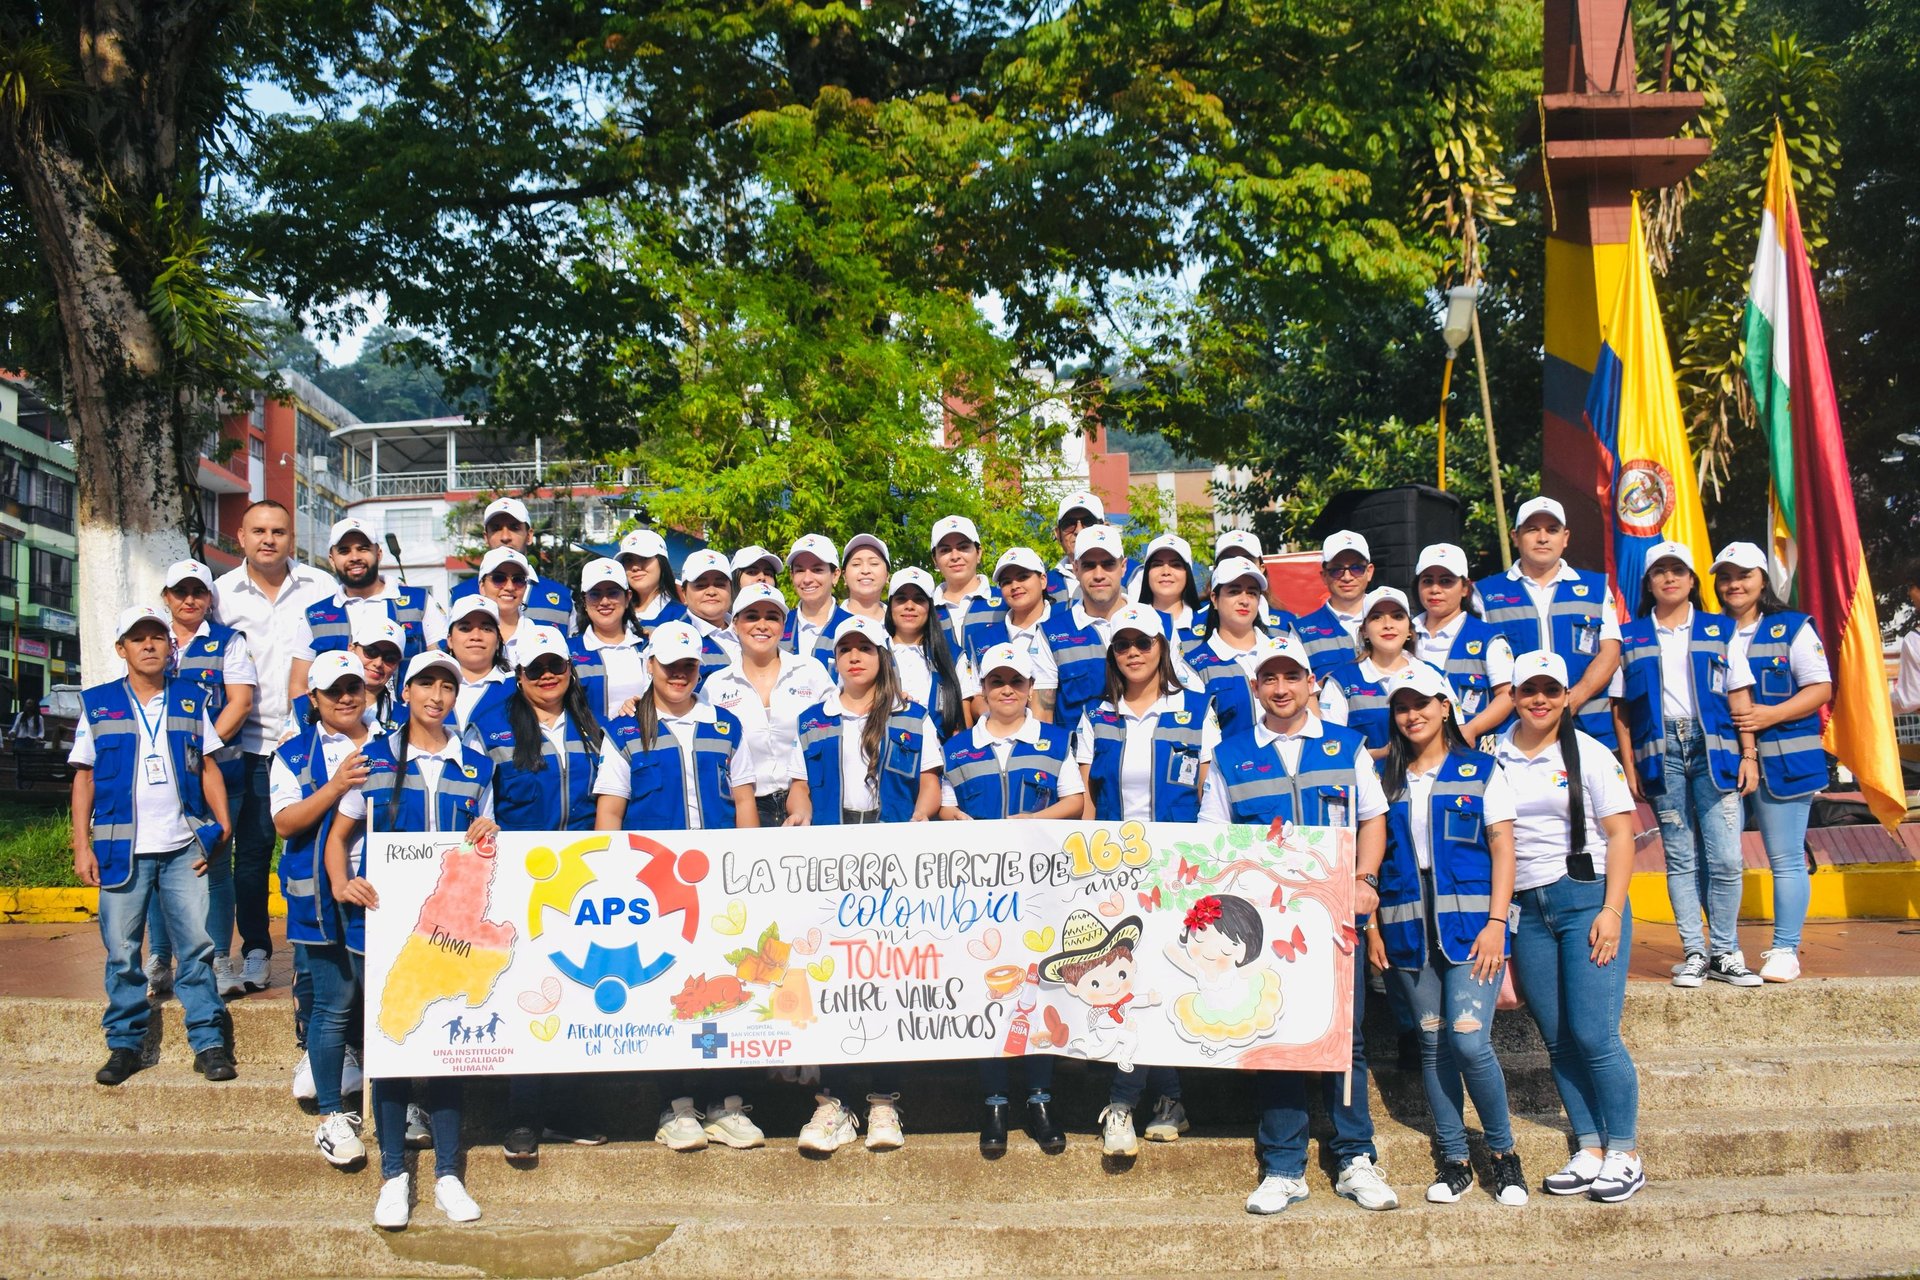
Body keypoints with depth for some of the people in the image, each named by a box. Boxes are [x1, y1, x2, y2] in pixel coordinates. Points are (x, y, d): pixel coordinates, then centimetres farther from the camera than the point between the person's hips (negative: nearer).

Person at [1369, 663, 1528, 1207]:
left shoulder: (1481, 770, 5)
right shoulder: (1387, 779, 12)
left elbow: (1502, 850, 0)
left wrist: (1495, 924, -9)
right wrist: (1372, 925, 3)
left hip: (1469, 925, -3)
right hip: (1407, 929, 3)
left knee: (1469, 1039, -13)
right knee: (1432, 1043, 6)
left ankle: (1503, 1152, 7)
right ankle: (1453, 1160, 17)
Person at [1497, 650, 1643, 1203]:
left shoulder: (1588, 753, 0)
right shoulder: (1494, 757, 9)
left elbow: (1620, 832, -2)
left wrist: (1612, 911, -11)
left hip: (1585, 898, -4)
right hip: (1525, 909, 4)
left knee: (1593, 1034, -8)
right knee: (1558, 1040, 6)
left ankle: (1625, 1155, 5)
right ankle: (1589, 1152, 15)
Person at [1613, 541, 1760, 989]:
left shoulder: (1720, 629, 12)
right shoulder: (1629, 637, 11)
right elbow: (1620, 707, 9)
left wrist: (1749, 754, 1)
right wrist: (1628, 765, 2)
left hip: (1714, 749, 0)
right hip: (1660, 751, 0)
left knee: (1726, 857, -6)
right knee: (1681, 858, 2)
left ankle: (1724, 953, 5)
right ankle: (1694, 952, 8)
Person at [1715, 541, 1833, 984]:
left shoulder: (1792, 628, 3)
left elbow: (1821, 688, -2)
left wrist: (1772, 715, -15)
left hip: (1783, 760, -3)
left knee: (1786, 859, -2)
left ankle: (1785, 950, 6)